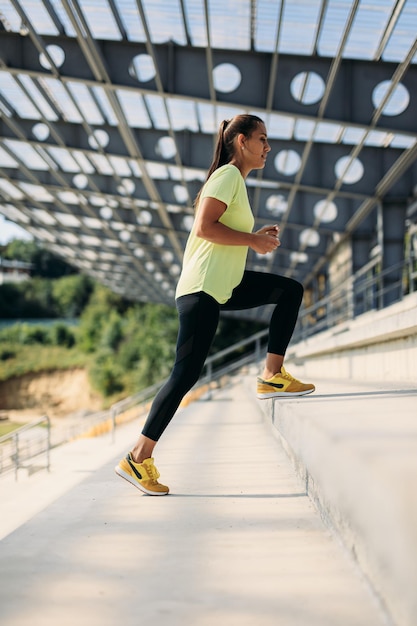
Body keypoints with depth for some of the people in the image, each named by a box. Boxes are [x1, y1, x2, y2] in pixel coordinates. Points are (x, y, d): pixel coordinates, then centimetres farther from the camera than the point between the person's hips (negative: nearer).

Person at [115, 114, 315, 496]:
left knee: (291, 290, 8)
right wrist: (253, 240, -14)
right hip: (202, 288, -10)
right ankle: (138, 459, -6)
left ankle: (272, 377, 4)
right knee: (186, 374, -11)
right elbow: (204, 227, -21)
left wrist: (257, 238, 11)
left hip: (223, 285, 10)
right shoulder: (228, 175, -8)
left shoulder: (236, 180, 21)